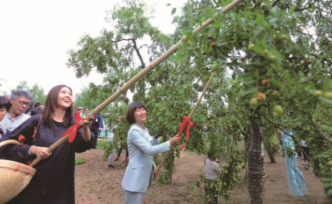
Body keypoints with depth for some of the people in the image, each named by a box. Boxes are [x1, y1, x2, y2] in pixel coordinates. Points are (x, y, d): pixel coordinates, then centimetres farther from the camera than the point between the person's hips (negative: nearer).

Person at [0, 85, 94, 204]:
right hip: (31, 185, -1)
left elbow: (81, 146, -18)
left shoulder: (73, 125, -1)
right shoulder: (36, 121, -7)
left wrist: (85, 129, -38)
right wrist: (33, 149, -20)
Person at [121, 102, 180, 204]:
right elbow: (149, 150, -26)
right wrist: (169, 143, -24)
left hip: (144, 176, 9)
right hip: (135, 178, -9)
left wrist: (153, 167, 17)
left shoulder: (145, 130, 11)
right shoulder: (134, 131, -18)